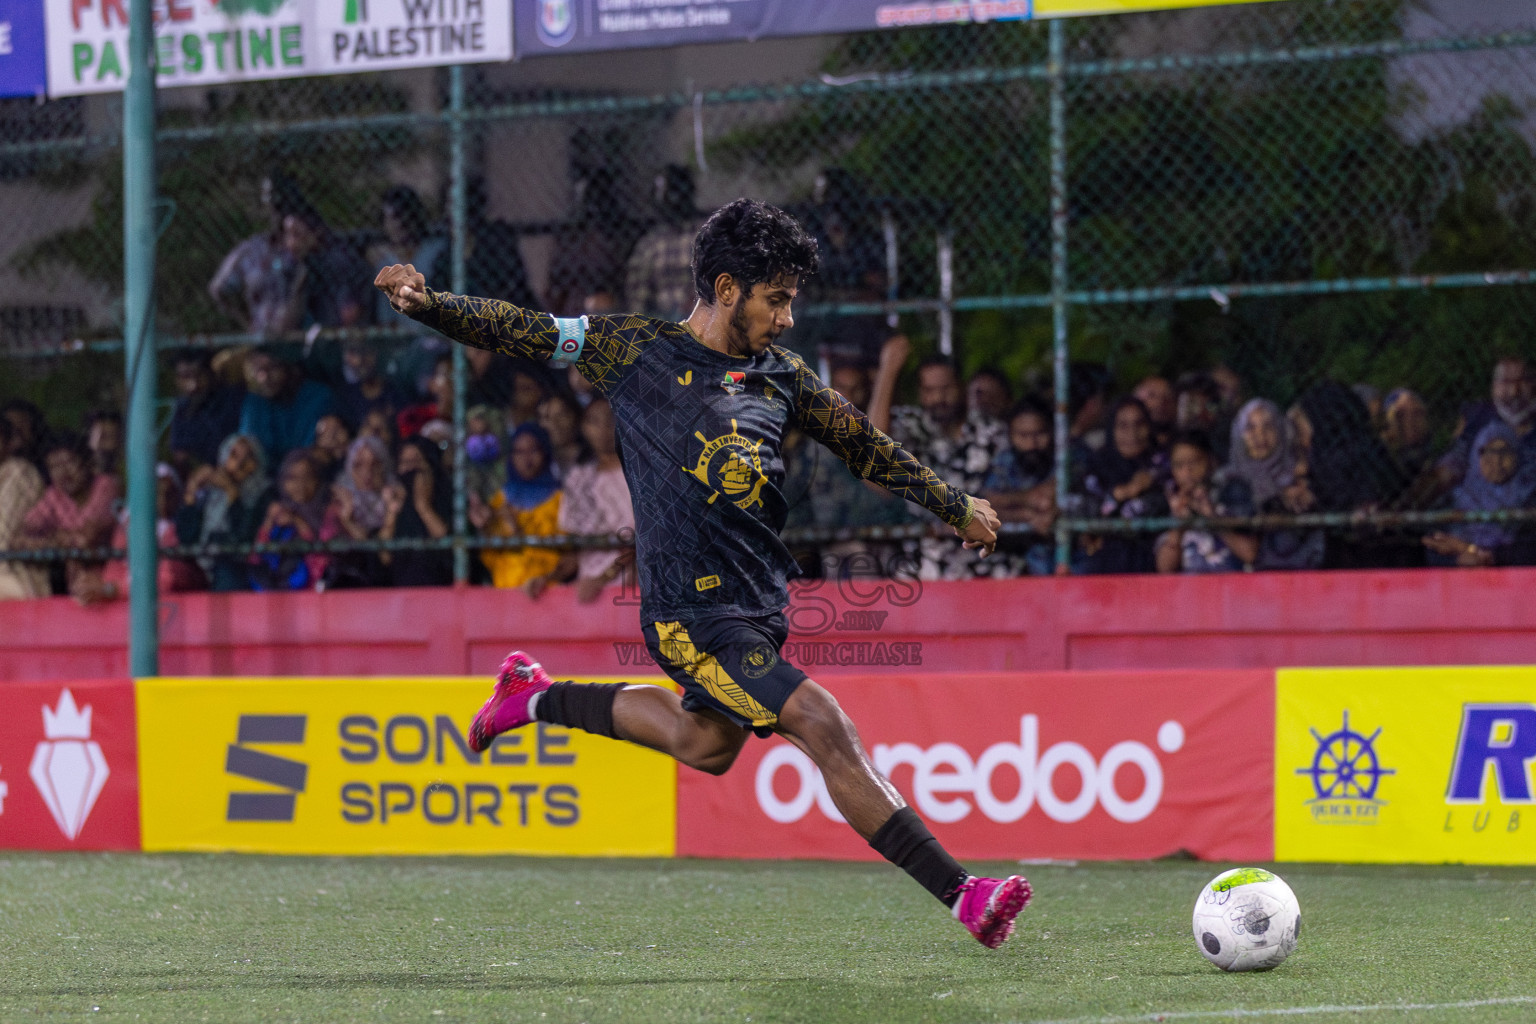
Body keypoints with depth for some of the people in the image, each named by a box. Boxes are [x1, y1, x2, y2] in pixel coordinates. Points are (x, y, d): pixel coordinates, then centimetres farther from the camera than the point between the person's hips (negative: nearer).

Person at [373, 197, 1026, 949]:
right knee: (823, 727, -18)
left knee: (704, 745, 25)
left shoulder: (780, 377, 9)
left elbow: (864, 447, 21)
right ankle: (961, 894, -20)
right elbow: (519, 331, -2)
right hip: (692, 613, -8)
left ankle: (537, 698, 43)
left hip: (758, 604, 8)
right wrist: (428, 305, -17)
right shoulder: (638, 351, -6)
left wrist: (956, 506, 25)